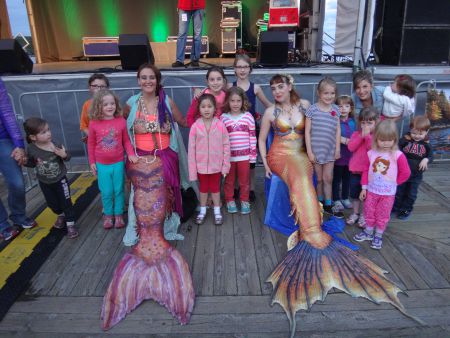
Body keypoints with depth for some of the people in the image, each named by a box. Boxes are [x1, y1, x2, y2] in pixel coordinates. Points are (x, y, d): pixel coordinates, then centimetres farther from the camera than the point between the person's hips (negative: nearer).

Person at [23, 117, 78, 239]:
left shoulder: (56, 145, -21)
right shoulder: (31, 149, -16)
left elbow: (67, 158, -9)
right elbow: (32, 163, 1)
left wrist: (64, 155, -30)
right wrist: (24, 161, -18)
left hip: (60, 180, -2)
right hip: (44, 182, 3)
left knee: (66, 202, 4)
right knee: (52, 203, 19)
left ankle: (70, 224, 17)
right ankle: (61, 215, 48)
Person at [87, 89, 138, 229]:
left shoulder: (121, 121, -8)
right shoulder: (94, 124, -9)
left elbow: (126, 140, 0)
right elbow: (91, 144, 1)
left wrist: (131, 154, -14)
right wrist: (92, 162, 3)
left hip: (118, 163, 0)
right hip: (102, 164, 0)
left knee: (118, 190, 12)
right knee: (106, 192, 9)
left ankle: (119, 215, 29)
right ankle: (108, 215, 30)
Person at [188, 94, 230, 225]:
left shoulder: (220, 125, -12)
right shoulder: (195, 127, -12)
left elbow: (226, 146, -6)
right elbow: (191, 149, -7)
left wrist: (225, 165, -5)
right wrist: (192, 170, -7)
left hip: (216, 165, -1)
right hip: (201, 165, 1)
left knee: (215, 188, 17)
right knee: (203, 188, 19)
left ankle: (217, 212, 33)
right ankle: (202, 211, 37)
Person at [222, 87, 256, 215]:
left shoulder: (248, 116, -1)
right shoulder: (223, 117, 0)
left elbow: (253, 136, 1)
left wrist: (253, 154, -1)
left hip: (244, 155, 0)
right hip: (228, 155, 0)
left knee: (244, 180, 11)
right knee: (229, 180, 13)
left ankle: (245, 201, 27)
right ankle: (229, 201, 29)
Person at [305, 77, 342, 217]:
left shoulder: (335, 109, 3)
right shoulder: (312, 109, -8)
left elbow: (338, 130, 7)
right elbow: (307, 131, -8)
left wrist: (338, 148, 3)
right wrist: (309, 151, -10)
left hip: (330, 150, 3)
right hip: (316, 150, -3)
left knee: (328, 178, 10)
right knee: (319, 178, 10)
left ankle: (328, 205, 21)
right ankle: (320, 204, 27)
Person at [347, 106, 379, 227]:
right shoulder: (356, 134, 2)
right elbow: (351, 147, -13)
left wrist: (367, 135, -22)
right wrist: (361, 136, -18)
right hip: (355, 169, 3)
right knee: (355, 193, 14)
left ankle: (364, 215, 24)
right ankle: (355, 213, 30)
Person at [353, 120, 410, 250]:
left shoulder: (398, 155, -15)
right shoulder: (371, 153, -7)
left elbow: (405, 173, -6)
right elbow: (366, 171, 2)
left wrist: (395, 182, -3)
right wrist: (364, 187, 2)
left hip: (388, 193, -2)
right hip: (371, 190, 3)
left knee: (383, 216, 11)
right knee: (369, 213, 16)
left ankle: (378, 236, 28)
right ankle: (368, 232, 35)